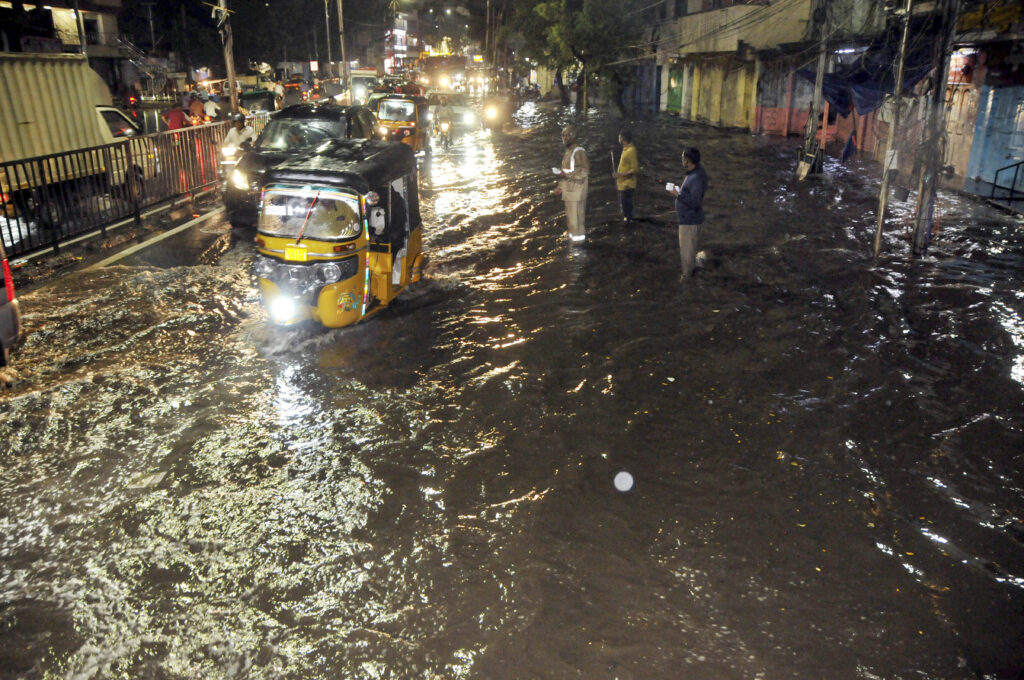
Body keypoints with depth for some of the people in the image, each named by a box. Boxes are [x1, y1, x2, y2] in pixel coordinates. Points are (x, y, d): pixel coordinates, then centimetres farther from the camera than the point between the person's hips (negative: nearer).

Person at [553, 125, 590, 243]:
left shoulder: (579, 151, -11)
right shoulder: (567, 152, 18)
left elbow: (584, 171, -18)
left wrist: (567, 175, -23)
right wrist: (560, 187, 21)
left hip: (577, 188, -9)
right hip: (568, 189, 9)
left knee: (576, 214, -8)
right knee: (570, 214, 14)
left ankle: (579, 236, -1)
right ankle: (573, 234, 23)